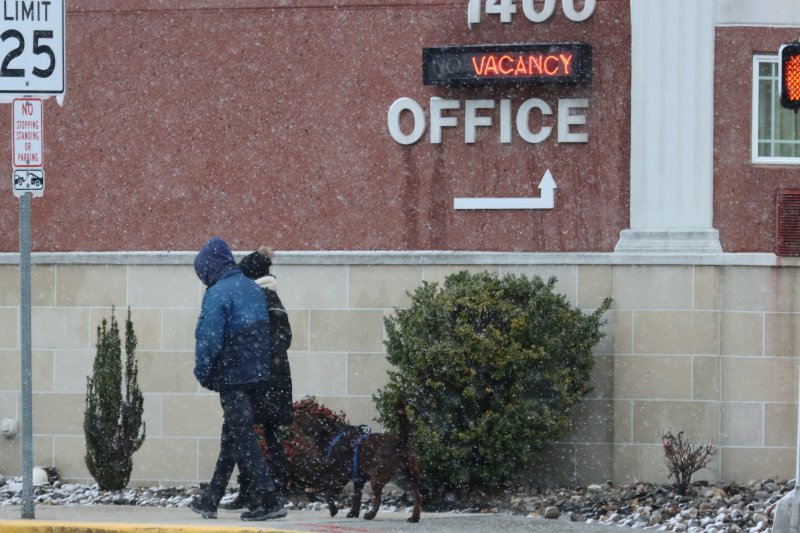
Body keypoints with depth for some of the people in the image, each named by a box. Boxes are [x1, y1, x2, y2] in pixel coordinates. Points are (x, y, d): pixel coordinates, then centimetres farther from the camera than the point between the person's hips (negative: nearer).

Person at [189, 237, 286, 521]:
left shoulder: (217, 293, -15)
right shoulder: (254, 289, 12)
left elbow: (209, 340, -18)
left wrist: (203, 374, -6)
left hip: (233, 378, -8)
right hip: (258, 375, 8)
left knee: (242, 439, -4)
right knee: (231, 437, 14)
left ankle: (267, 500, -10)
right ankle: (210, 501, 23)